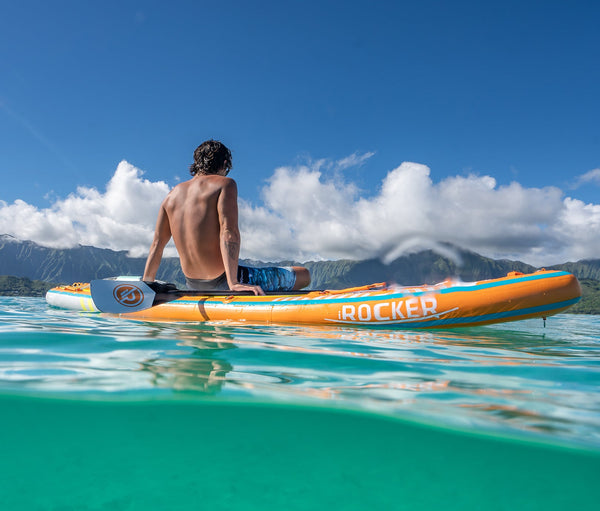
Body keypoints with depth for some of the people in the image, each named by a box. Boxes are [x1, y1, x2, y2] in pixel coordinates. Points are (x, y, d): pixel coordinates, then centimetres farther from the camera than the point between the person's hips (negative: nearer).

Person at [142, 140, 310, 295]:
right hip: (220, 283, -8)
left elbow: (156, 245, 7)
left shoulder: (172, 195, 10)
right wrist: (233, 282, -28)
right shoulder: (225, 183, -7)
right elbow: (229, 232, -21)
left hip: (193, 285, 8)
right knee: (304, 275, 2)